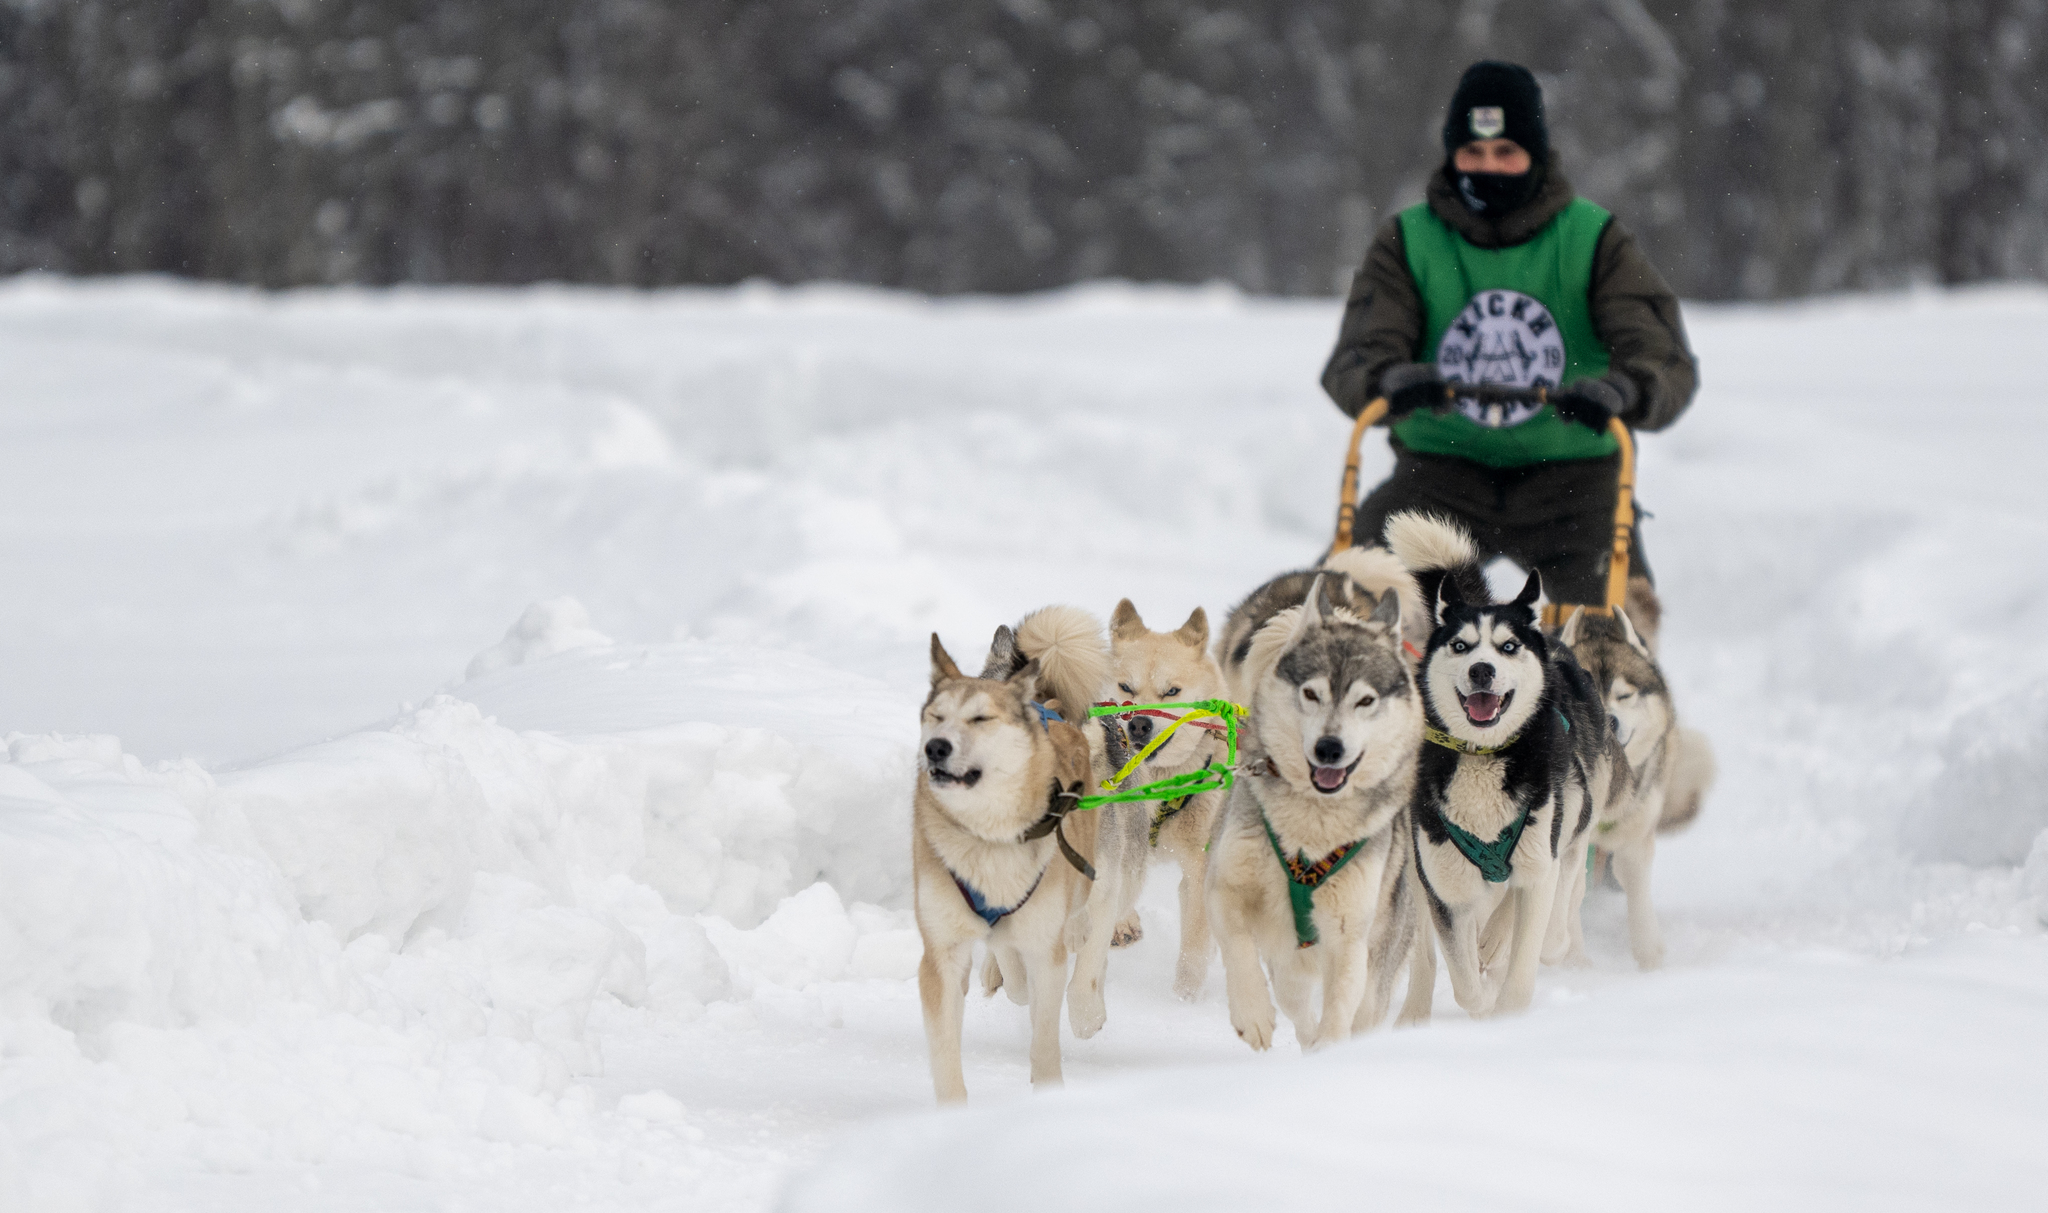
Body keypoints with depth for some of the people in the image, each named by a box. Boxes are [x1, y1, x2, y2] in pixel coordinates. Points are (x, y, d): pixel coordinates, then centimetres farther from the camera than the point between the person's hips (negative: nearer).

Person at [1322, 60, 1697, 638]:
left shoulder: (1594, 240, 1)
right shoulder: (1406, 242, 4)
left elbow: (1668, 361, -9)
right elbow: (1356, 359, -8)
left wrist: (1624, 389, -34)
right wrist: (1391, 381, -34)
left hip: (1568, 472, -1)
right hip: (1442, 467, 1)